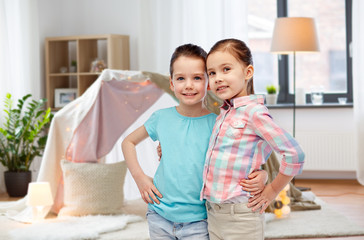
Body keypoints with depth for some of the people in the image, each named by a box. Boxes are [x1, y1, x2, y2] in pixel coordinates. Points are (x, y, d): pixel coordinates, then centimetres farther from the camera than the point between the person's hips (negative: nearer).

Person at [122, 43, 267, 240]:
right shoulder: (162, 118, -1)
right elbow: (128, 142, 16)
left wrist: (261, 177, -22)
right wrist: (139, 176, 4)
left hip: (197, 222, -2)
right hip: (160, 217, 2)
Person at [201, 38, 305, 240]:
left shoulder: (253, 112, -13)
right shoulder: (224, 112, 10)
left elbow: (294, 155, -19)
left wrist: (271, 191, -10)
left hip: (240, 216, -7)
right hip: (213, 213, 7)